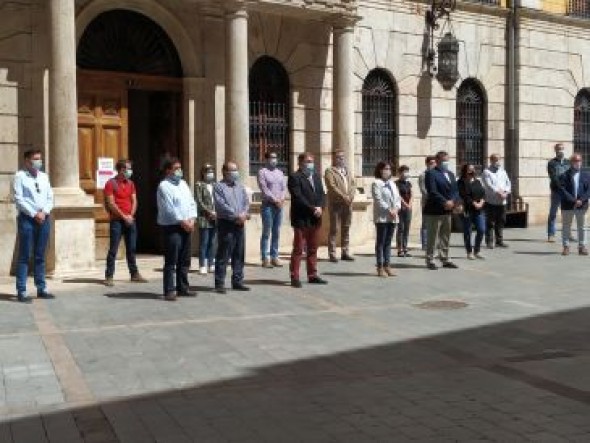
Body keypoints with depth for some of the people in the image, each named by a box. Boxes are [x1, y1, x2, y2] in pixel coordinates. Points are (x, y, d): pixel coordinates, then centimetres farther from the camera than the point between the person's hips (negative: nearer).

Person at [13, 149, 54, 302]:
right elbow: (19, 199, -10)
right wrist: (34, 214, -14)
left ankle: (41, 288, 16)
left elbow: (50, 197, 12)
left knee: (40, 255, 11)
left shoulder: (44, 176, 14)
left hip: (44, 218, 5)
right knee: (24, 256, -4)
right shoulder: (20, 176, -2)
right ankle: (21, 291, -1)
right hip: (27, 218, -5)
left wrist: (44, 212, -5)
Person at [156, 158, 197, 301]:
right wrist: (182, 221, -14)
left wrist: (192, 219, -1)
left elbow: (192, 203, 14)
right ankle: (169, 291, -4)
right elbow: (169, 208, -15)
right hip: (171, 227, -8)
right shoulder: (164, 186, -7)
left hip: (186, 226, 8)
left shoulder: (183, 184, 17)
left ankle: (182, 288, 19)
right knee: (171, 261, -7)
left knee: (184, 261, 11)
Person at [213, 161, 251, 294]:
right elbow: (221, 205, -13)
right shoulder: (219, 186, -2)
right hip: (226, 223, -6)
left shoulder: (240, 186, 17)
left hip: (240, 223, 6)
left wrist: (244, 214, -9)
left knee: (239, 254, 10)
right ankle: (219, 283, -1)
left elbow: (246, 202, 10)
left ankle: (237, 281, 18)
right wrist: (236, 215, -16)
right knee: (223, 255, -5)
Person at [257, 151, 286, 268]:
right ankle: (265, 259, -2)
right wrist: (275, 200, -15)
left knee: (276, 233, 7)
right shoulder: (262, 172, -2)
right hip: (268, 205, -6)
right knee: (266, 233, -4)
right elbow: (264, 189, -11)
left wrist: (282, 199, -7)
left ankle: (274, 257, 12)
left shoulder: (280, 173, 16)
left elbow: (284, 187, 11)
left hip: (279, 205, 6)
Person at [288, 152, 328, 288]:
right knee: (298, 249, -3)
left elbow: (321, 194, 11)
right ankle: (295, 277, 1)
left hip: (315, 219, 7)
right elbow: (298, 198, -15)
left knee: (313, 249, 11)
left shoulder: (316, 176, 16)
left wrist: (320, 207, -7)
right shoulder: (294, 177, -7)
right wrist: (312, 209, -19)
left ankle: (312, 275, 18)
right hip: (301, 219, -7)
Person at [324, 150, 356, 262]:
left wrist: (351, 196, -6)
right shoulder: (330, 171, 0)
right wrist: (344, 197, -17)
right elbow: (332, 186, -11)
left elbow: (353, 185, 13)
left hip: (348, 204, 6)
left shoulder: (347, 171, 21)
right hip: (336, 203, -6)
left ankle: (345, 253, 13)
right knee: (334, 229, -6)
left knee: (346, 229, 8)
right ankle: (332, 254, -3)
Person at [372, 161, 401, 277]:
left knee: (388, 242, 8)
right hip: (382, 217, -7)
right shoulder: (376, 183, -4)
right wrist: (389, 210, -17)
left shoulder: (392, 183, 19)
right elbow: (378, 200, -13)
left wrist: (396, 208, -5)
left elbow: (398, 198, 13)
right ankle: (380, 267, -2)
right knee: (380, 242, -4)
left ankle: (387, 265, 11)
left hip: (392, 217, 7)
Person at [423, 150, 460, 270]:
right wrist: (445, 202, -21)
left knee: (445, 237, 13)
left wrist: (452, 201, -8)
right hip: (434, 211, -8)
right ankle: (430, 260, 5)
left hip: (448, 210, 8)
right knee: (432, 237, -2)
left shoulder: (451, 174, 18)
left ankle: (445, 259, 21)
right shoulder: (431, 174, -8)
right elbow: (432, 192, -18)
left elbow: (455, 190, 12)